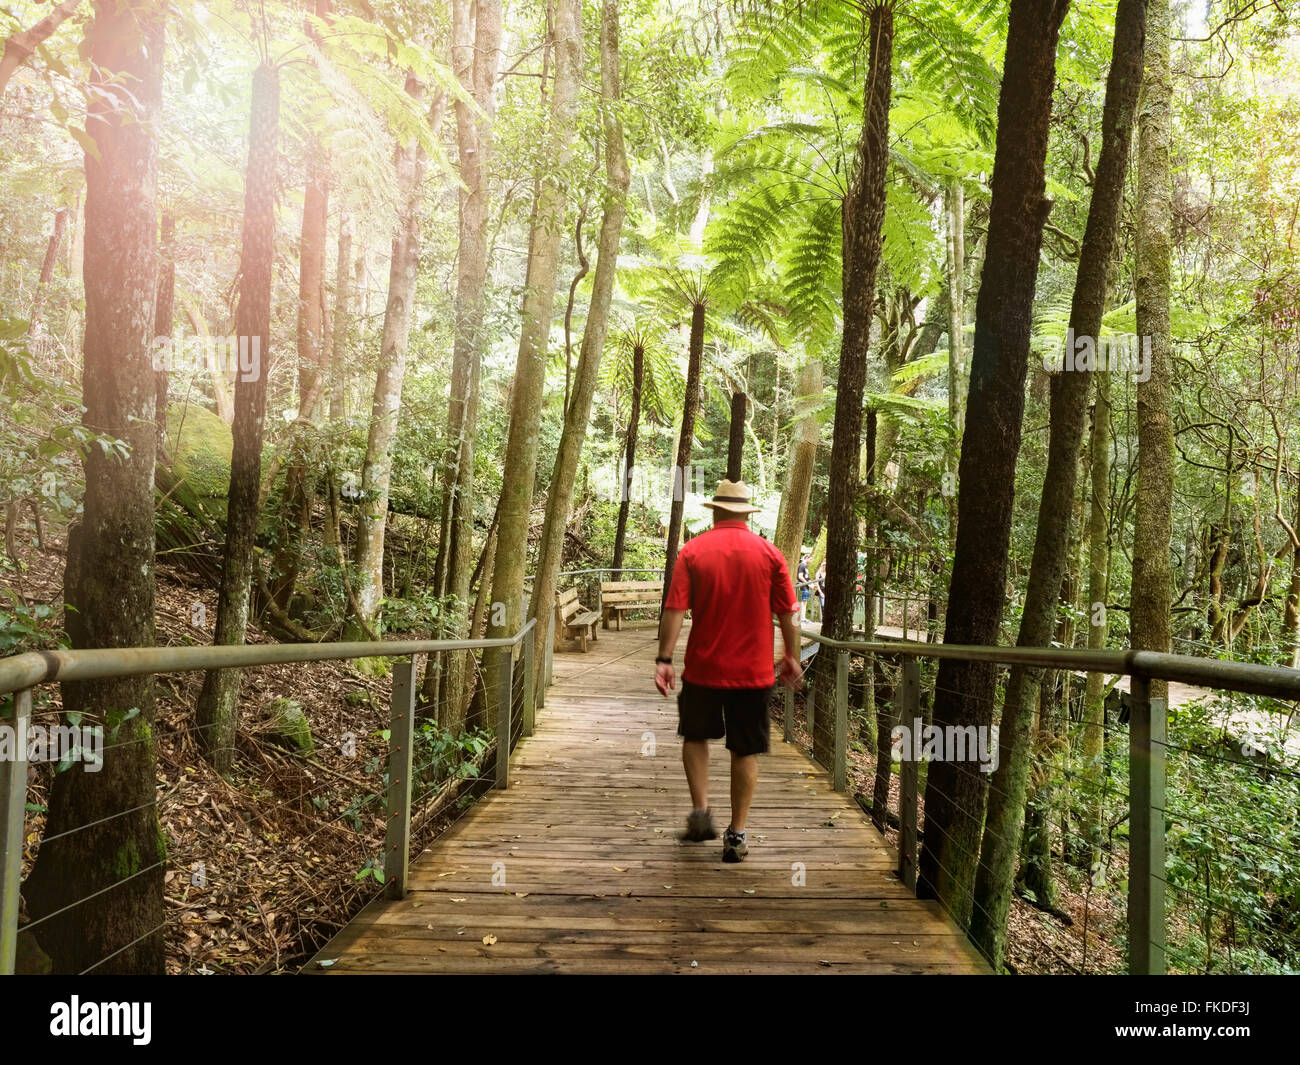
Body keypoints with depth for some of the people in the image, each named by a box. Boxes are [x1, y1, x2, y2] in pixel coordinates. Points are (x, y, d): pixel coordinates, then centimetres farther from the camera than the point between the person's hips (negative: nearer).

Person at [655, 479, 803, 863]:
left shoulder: (692, 551, -4)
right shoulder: (769, 553, -2)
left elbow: (675, 610, -10)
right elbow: (786, 614, 0)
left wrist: (664, 659, -9)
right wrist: (792, 657, 12)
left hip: (703, 667, 0)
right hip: (753, 671, 0)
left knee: (695, 736, 22)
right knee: (745, 751, 10)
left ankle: (701, 811, 13)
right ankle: (736, 835, 13)